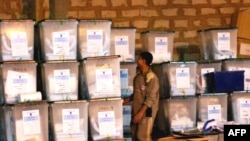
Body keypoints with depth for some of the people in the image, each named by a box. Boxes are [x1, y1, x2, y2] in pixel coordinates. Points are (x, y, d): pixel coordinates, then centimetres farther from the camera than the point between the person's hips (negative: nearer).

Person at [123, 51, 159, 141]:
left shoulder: (151, 77, -17)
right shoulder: (138, 76, 9)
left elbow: (150, 98, -21)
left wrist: (141, 112, -25)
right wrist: (127, 100, 8)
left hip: (146, 112, -8)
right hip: (136, 110, 9)